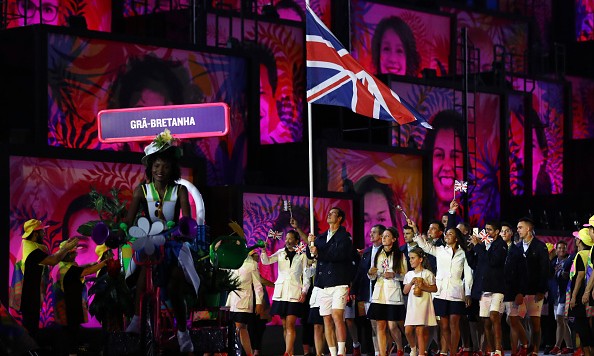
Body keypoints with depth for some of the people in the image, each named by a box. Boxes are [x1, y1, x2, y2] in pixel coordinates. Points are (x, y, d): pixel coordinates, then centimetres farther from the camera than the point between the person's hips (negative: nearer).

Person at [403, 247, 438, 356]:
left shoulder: (427, 274, -1)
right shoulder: (408, 274, 13)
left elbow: (435, 289, -1)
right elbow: (405, 291, 12)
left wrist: (423, 286, -13)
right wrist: (411, 283, -5)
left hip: (423, 305, -5)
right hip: (412, 305, 5)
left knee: (420, 331, -9)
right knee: (408, 330, 0)